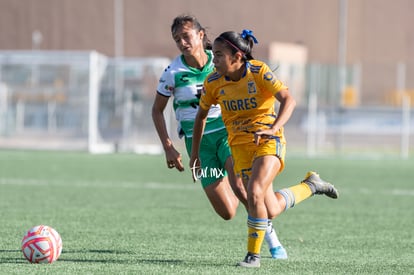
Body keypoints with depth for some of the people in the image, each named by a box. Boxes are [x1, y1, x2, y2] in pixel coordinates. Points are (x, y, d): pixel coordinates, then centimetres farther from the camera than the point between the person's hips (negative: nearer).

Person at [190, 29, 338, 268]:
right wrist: (195, 152, 13)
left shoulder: (259, 72, -15)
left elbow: (289, 100, -22)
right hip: (240, 147, 4)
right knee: (272, 210, 0)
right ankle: (310, 186, 30)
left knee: (254, 192, -26)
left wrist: (273, 129, -37)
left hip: (269, 142, -4)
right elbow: (201, 115, 13)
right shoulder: (213, 82, -3)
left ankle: (254, 255, -9)